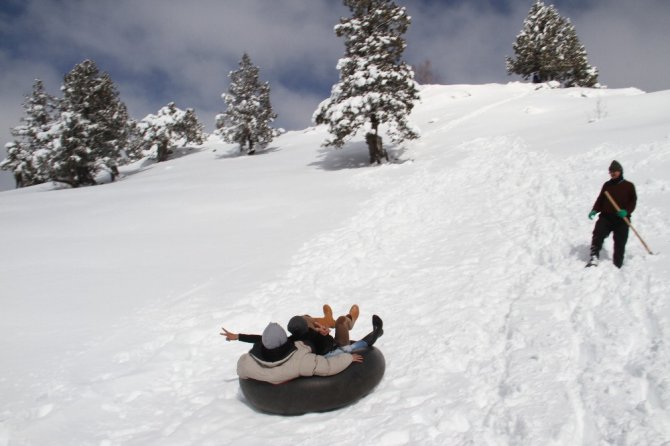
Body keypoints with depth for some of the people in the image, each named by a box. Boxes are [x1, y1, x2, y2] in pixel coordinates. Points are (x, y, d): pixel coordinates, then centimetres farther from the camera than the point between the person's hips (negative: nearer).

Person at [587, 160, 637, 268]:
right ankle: (594, 257, -21)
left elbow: (633, 201, 3)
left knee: (620, 243, 1)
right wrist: (594, 210, -2)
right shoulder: (607, 185, 16)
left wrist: (626, 211, -16)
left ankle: (617, 265, 11)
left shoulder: (629, 186, 7)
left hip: (621, 219, -2)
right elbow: (600, 200, 16)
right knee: (598, 234, -20)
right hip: (606, 217, 2)